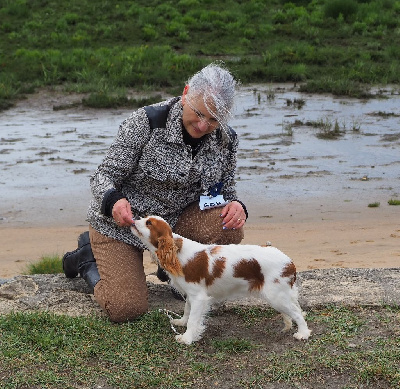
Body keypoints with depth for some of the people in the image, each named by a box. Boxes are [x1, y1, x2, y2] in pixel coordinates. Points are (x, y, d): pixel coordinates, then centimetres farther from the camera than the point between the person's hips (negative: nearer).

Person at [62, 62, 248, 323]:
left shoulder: (226, 140, -9)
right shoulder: (147, 122, -24)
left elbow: (226, 189, 3)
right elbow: (104, 177, -19)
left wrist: (235, 205, -22)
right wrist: (114, 201, -43)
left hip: (176, 219, 4)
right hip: (121, 222, -4)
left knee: (229, 230, -24)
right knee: (126, 308, -16)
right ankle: (88, 259, 16)